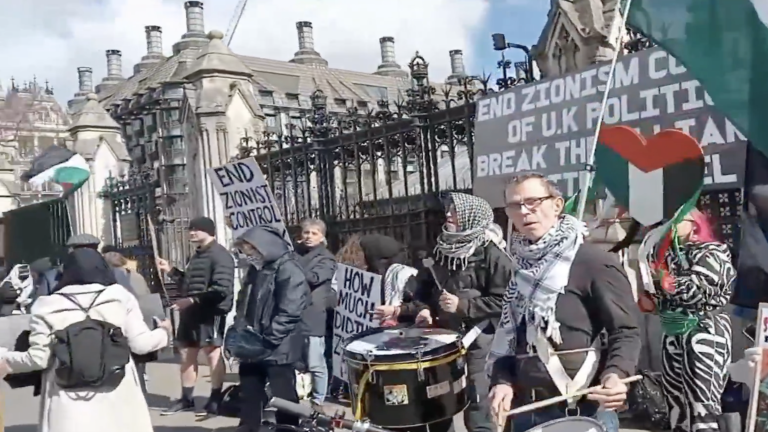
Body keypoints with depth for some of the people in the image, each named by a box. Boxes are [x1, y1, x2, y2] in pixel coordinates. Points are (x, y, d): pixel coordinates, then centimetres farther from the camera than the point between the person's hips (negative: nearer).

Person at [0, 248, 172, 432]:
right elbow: (140, 344, 0)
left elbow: (39, 358, 1)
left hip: (70, 404, 0)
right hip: (117, 395, 1)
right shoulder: (120, 296, 1)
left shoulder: (49, 307, 1)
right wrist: (164, 332, 21)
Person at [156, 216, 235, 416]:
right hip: (192, 311, 10)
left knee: (213, 353, -2)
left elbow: (222, 289, -23)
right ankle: (186, 399, 26)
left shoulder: (220, 255, -13)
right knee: (187, 355, 15)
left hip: (211, 312, -10)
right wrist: (171, 271, 13)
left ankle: (215, 401, 7)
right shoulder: (196, 255, 18)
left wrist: (193, 300, -24)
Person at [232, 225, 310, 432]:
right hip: (252, 347, 8)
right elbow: (243, 304, 21)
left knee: (283, 398, 3)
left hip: (278, 349, -8)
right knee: (249, 395, 17)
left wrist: (266, 340, -22)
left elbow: (290, 312, -21)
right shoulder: (255, 270, 14)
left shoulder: (288, 269, -13)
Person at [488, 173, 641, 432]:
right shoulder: (521, 269, 12)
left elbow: (625, 330, -10)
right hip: (525, 411, 6)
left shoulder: (594, 262, -9)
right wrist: (502, 380, -3)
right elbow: (509, 335, 13)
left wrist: (615, 375, -28)